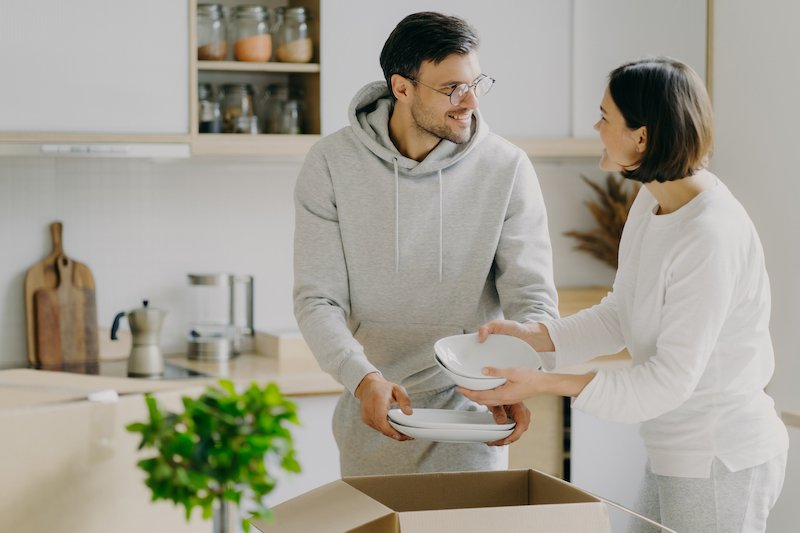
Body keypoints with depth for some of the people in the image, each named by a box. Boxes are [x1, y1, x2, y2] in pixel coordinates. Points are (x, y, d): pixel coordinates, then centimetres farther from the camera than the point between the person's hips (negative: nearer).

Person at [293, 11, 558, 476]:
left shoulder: (507, 168, -8)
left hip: (471, 413, 0)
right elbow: (318, 299, -9)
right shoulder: (332, 164, -8)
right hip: (373, 416, 1)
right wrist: (362, 378, -27)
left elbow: (532, 296, -10)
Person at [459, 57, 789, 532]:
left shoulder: (712, 235, -27)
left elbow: (672, 379, -25)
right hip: (674, 453, 9)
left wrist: (546, 384, -26)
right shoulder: (653, 201, 1)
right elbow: (619, 316, 8)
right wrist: (532, 335, -6)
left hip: (722, 462, -9)